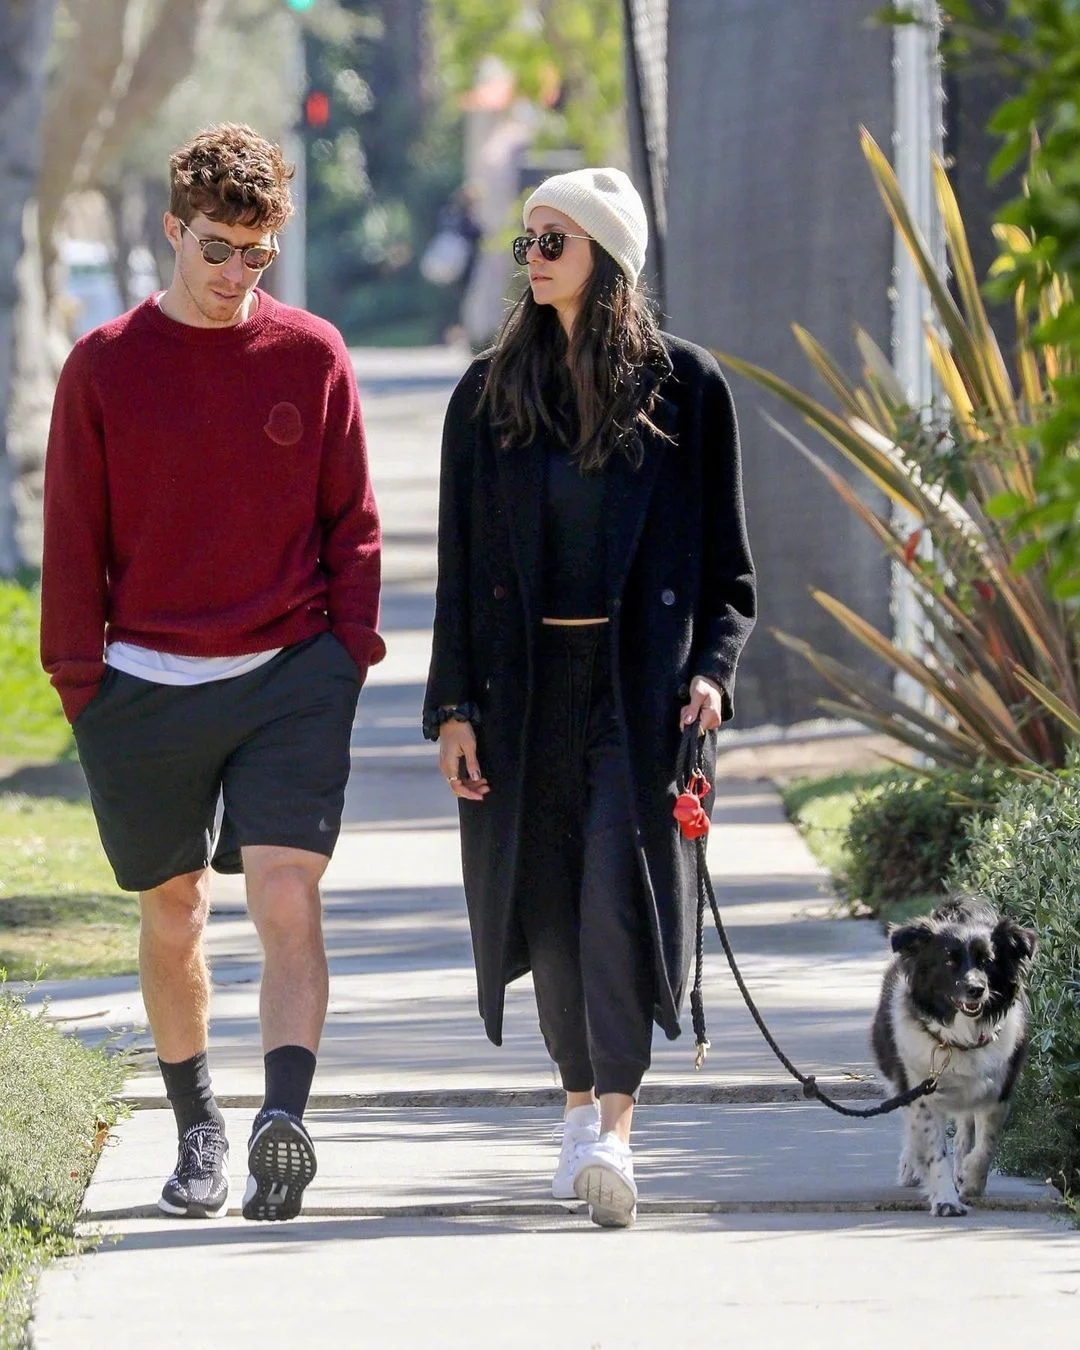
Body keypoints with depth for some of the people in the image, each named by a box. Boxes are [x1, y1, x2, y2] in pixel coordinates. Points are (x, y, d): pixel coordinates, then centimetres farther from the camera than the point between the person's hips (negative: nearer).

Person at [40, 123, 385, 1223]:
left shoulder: (311, 358, 4)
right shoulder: (105, 366, 2)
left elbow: (351, 521, 10)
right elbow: (74, 537, 5)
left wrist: (349, 649, 1)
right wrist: (79, 677, 1)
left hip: (291, 679, -1)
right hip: (146, 688, 1)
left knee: (289, 902, -14)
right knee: (172, 915, 10)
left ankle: (285, 1121, -23)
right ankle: (196, 1129, 25)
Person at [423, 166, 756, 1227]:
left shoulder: (683, 385, 2)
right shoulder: (490, 393, 8)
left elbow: (723, 553, 5)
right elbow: (461, 560, 8)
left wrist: (711, 669, -10)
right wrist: (453, 706, 2)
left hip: (642, 677, -3)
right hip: (526, 681, 3)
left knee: (622, 884, -13)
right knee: (547, 893, 5)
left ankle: (616, 1127, -17)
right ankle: (581, 1106, 21)